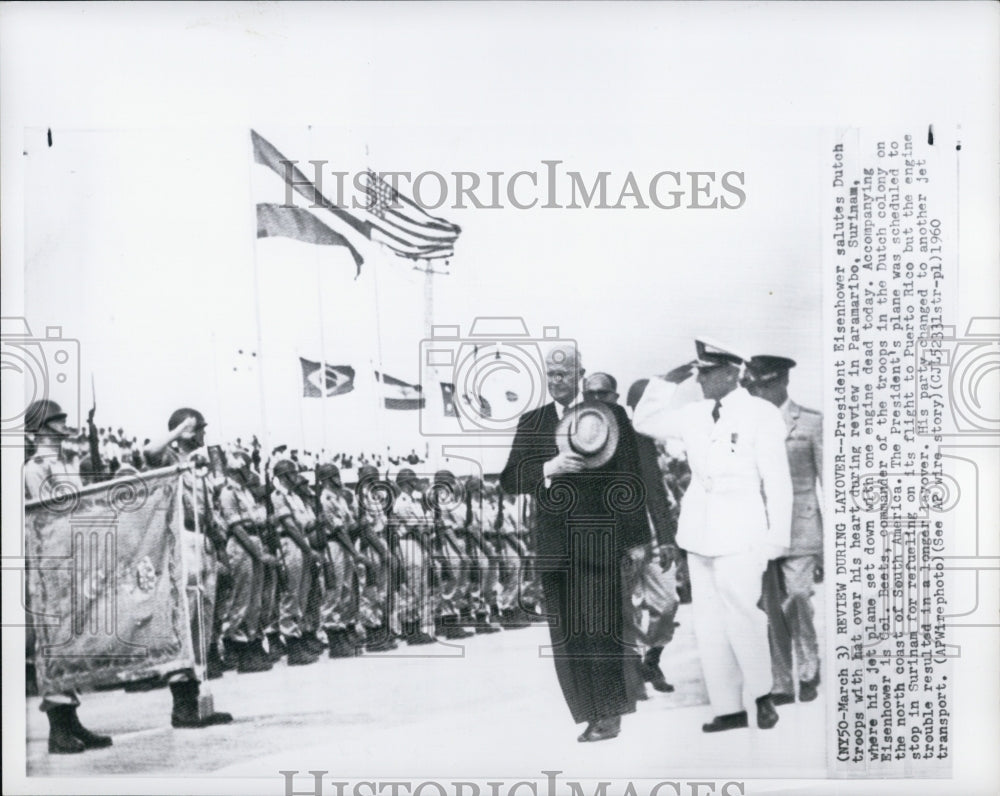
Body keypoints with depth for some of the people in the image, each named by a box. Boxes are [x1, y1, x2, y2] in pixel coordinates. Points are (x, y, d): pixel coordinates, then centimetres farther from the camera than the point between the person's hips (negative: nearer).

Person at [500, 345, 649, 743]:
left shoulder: (610, 415, 4)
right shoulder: (532, 422, 12)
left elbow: (629, 479, 2)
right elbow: (510, 480, 5)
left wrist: (636, 540, -3)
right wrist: (548, 468, -13)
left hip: (599, 541, -3)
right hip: (554, 545, 3)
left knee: (600, 630, -4)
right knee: (566, 634, 3)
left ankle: (609, 714, 7)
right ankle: (588, 711, 12)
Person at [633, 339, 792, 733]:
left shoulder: (761, 415, -4)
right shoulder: (694, 415, 10)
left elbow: (777, 479, -4)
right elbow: (645, 422, 22)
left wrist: (777, 537, -7)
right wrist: (667, 381, 9)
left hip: (741, 534, -6)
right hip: (700, 532, 6)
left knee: (739, 613, -11)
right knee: (708, 623, 6)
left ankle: (762, 696, 11)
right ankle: (728, 709, 14)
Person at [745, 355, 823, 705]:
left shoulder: (811, 422, 3)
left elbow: (826, 477, 4)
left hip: (799, 526, -3)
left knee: (796, 597, -13)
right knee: (772, 607, 3)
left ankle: (809, 670, 10)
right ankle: (781, 685, 11)